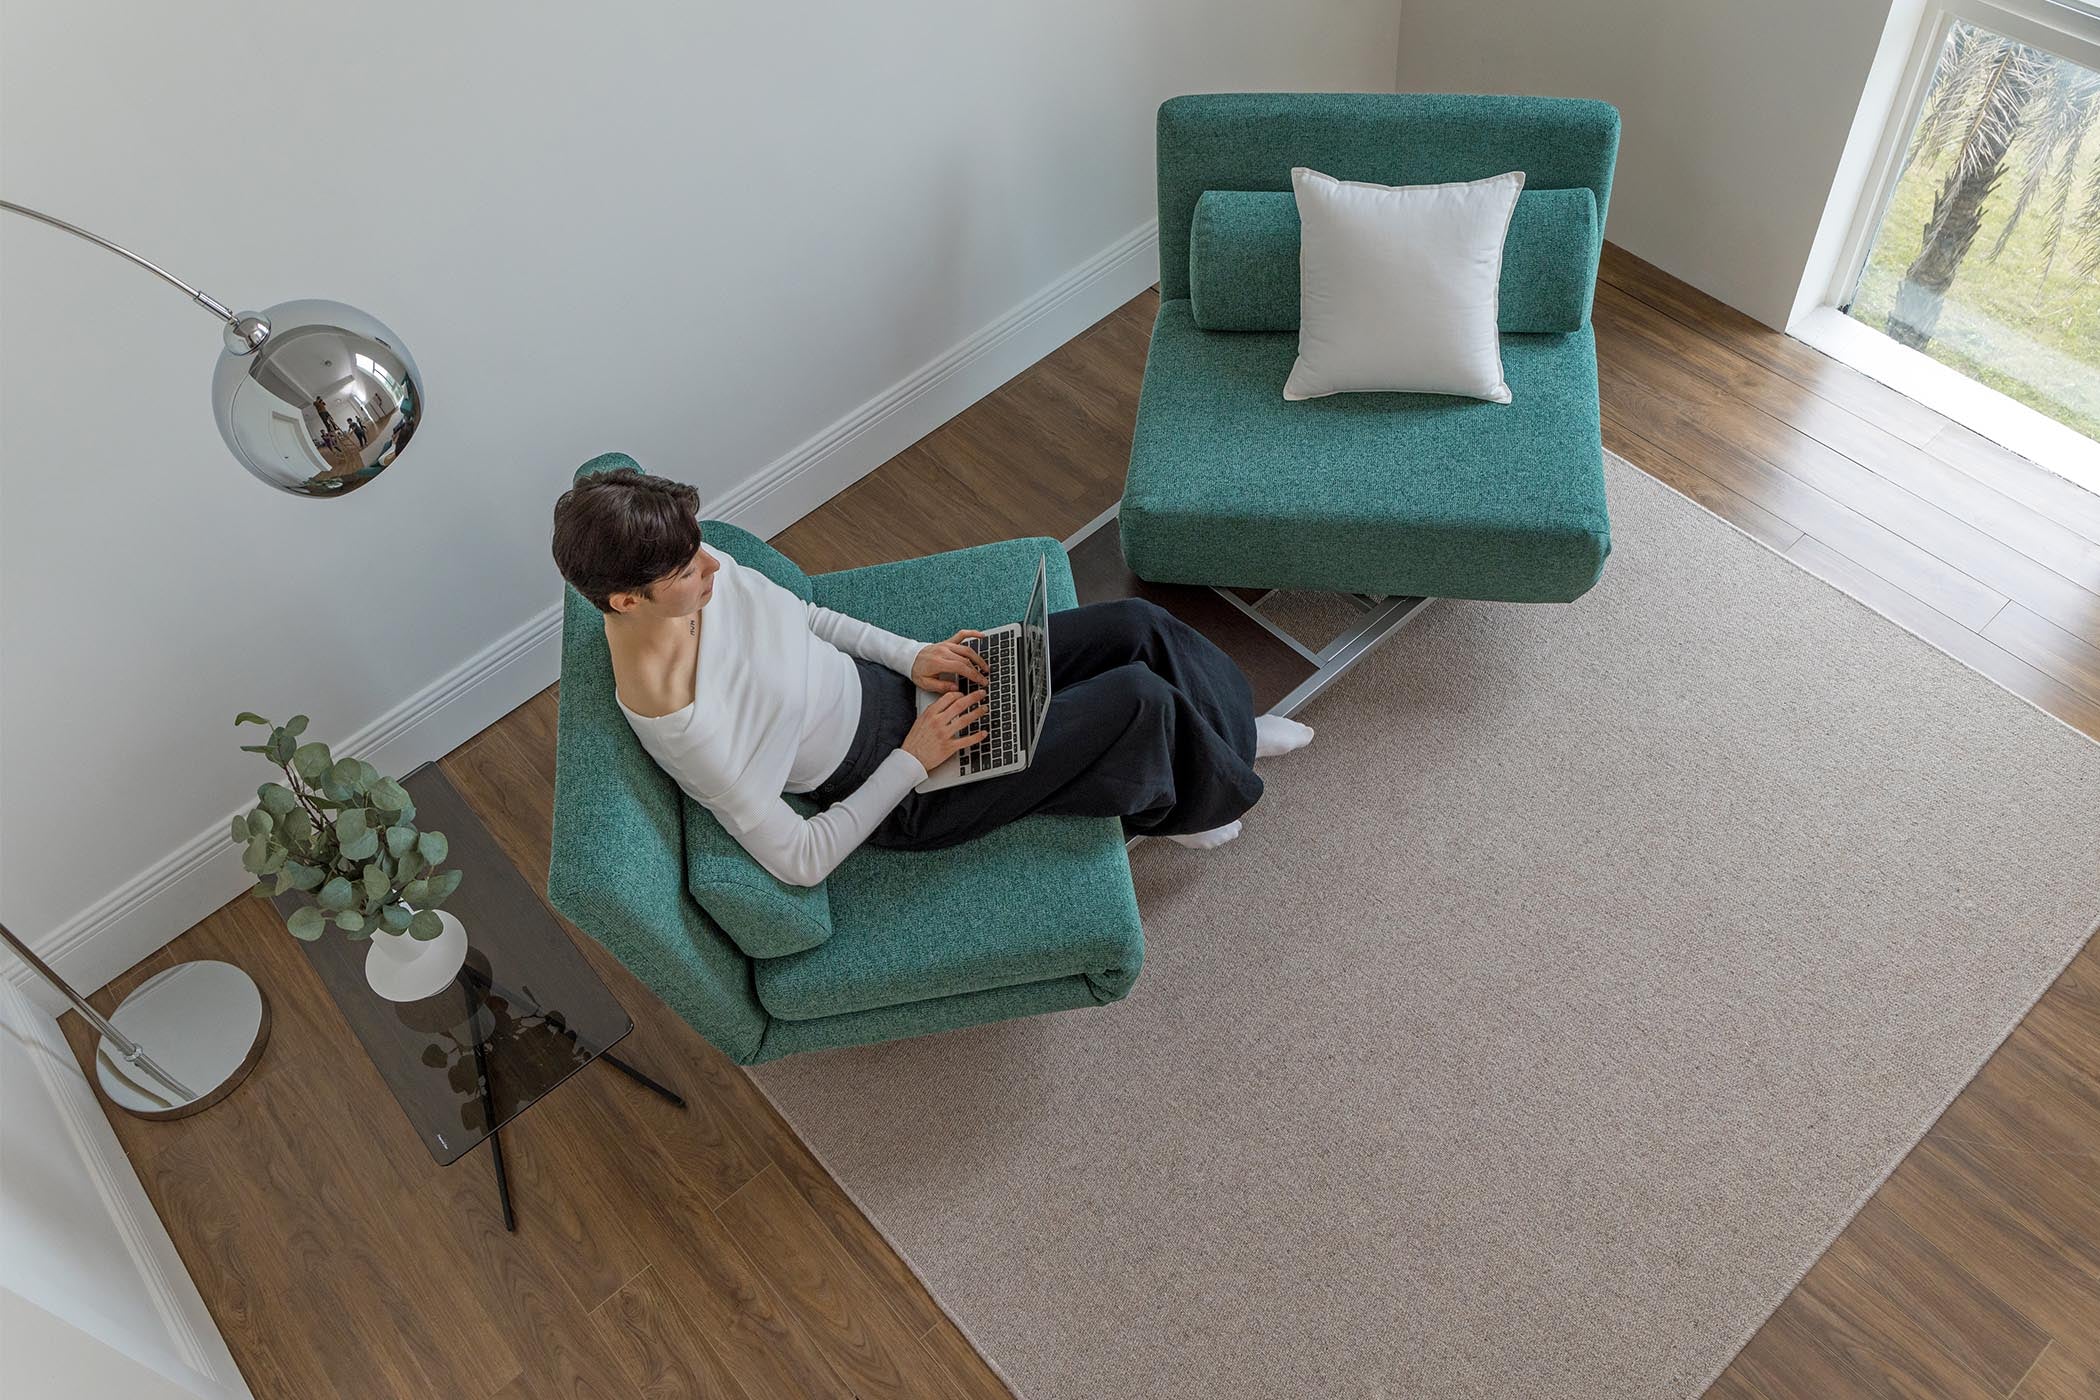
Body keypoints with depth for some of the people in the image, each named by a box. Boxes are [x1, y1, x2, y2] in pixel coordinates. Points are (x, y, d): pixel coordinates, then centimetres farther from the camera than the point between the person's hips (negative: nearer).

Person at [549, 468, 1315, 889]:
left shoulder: (695, 573, -13)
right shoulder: (677, 721, -34)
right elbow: (800, 859, -26)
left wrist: (914, 655, -5)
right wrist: (914, 760, -22)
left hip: (890, 684, 7)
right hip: (907, 796, -7)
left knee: (1135, 625, 1)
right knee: (1138, 695, -14)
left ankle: (1225, 732, 32)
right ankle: (1169, 806, 21)